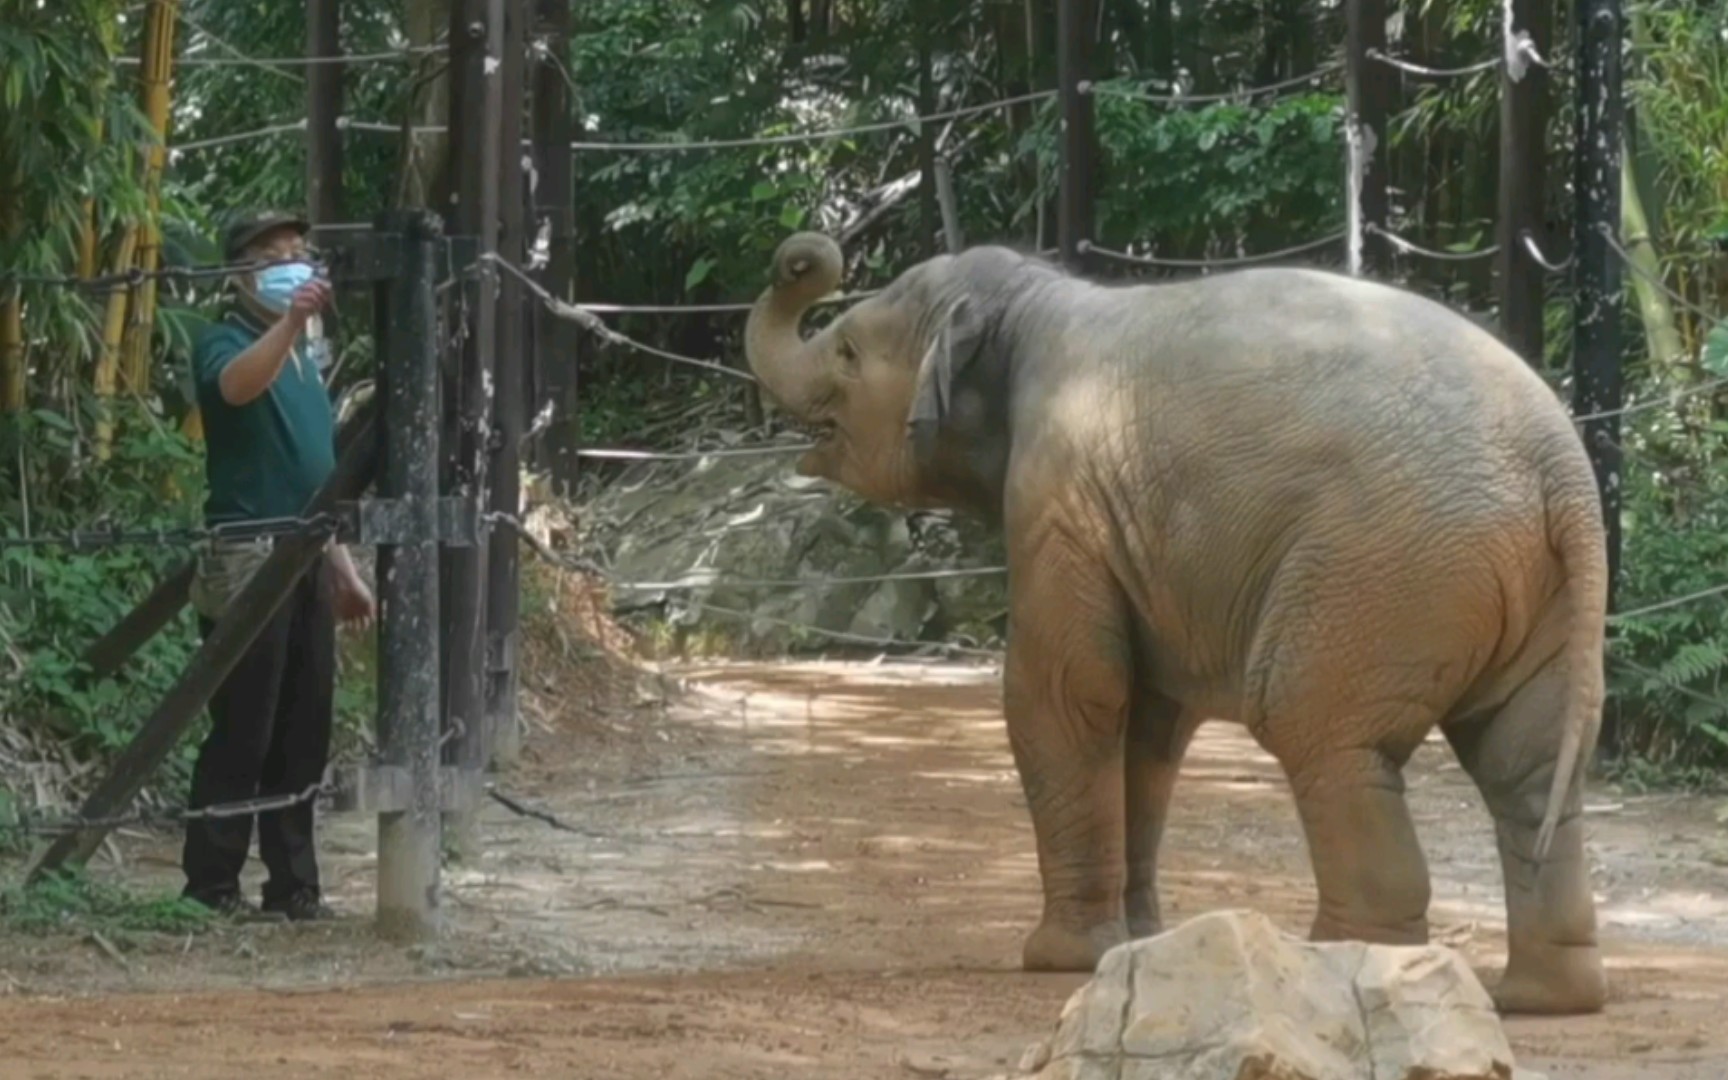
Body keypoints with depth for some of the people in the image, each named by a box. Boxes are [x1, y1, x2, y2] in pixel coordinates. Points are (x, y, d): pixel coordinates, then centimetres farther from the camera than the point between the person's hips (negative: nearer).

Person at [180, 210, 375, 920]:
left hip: (308, 560, 8)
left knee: (304, 733, 8)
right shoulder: (227, 343, -5)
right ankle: (210, 886, -6)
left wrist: (344, 568, 23)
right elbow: (236, 386, -30)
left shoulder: (304, 357, 20)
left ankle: (293, 886, 13)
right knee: (242, 730, -9)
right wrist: (291, 323, -45)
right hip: (248, 560, -8)